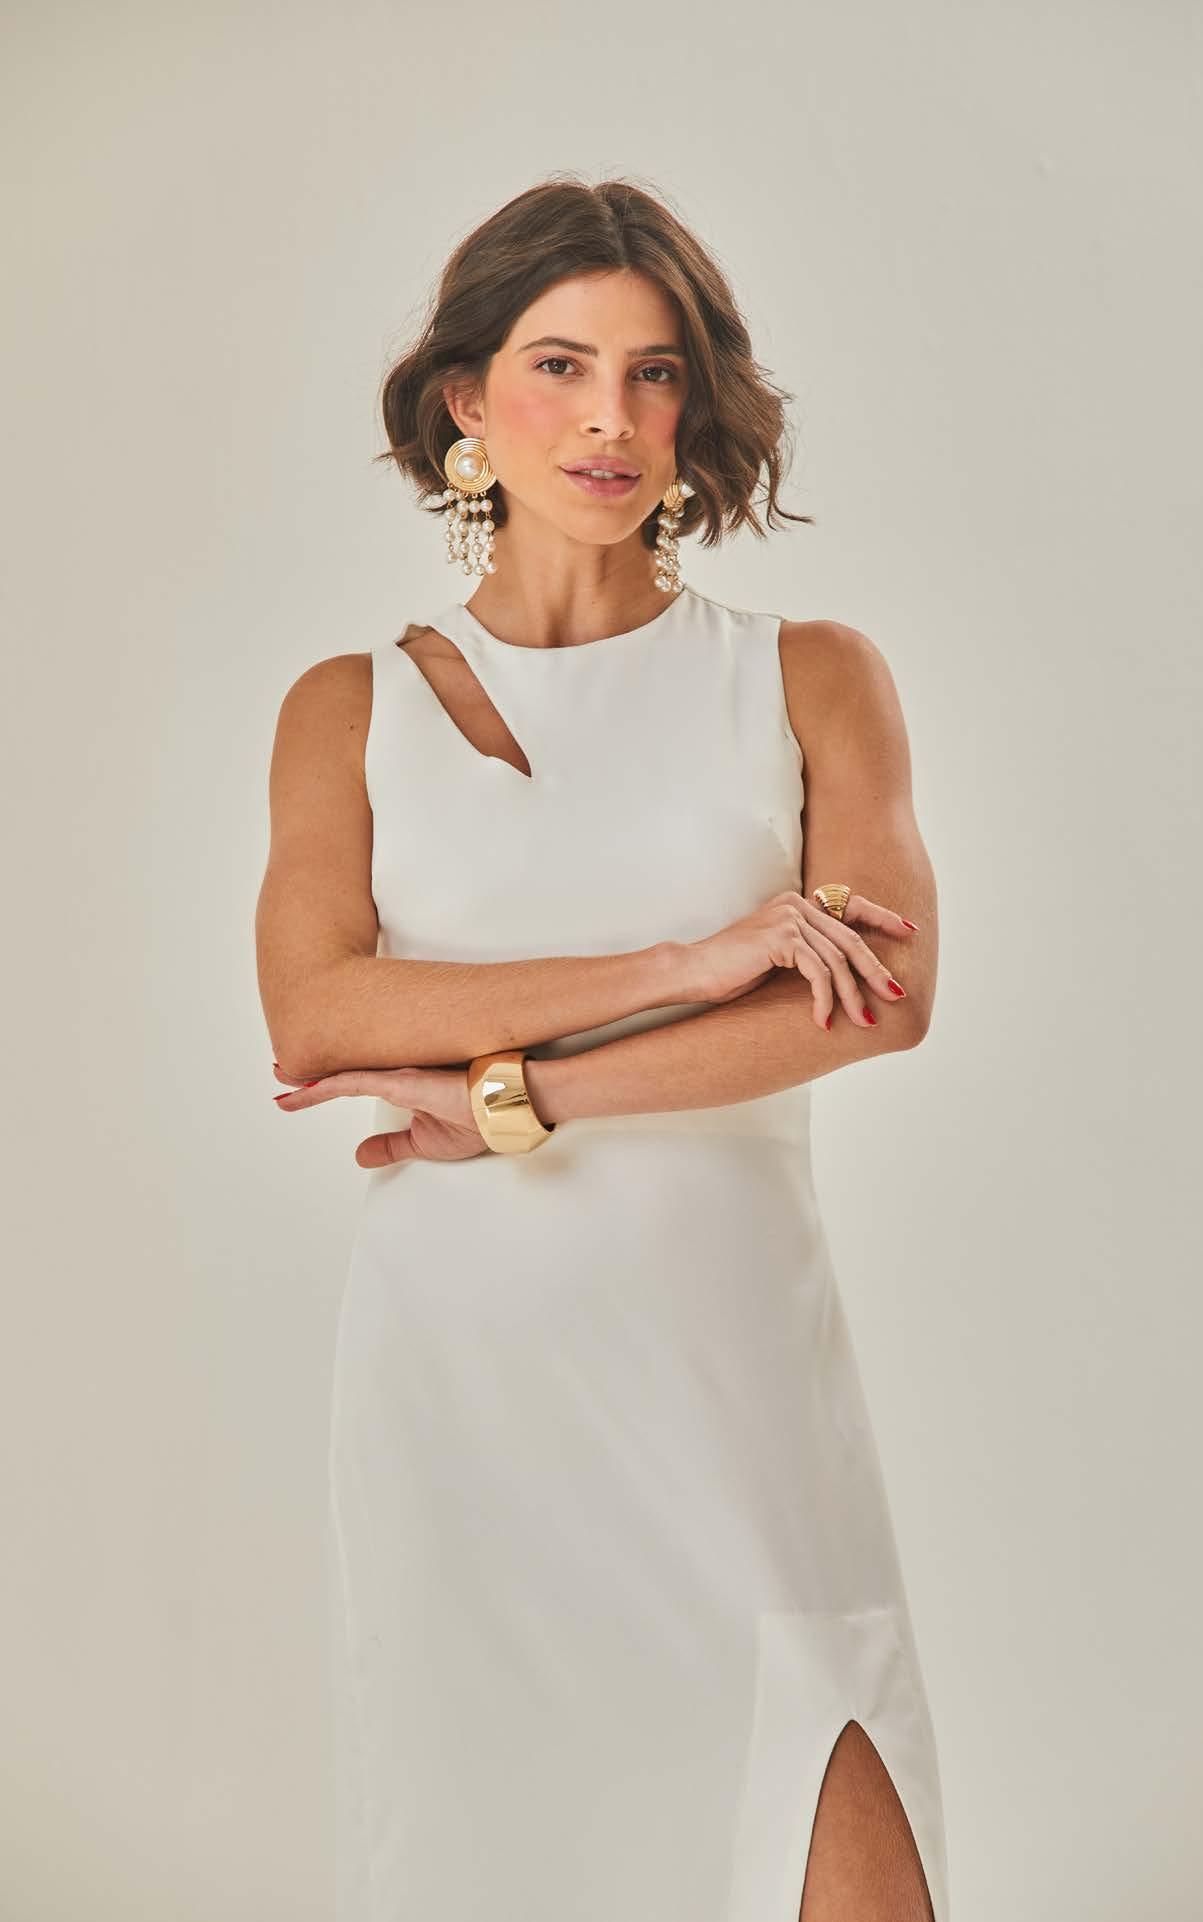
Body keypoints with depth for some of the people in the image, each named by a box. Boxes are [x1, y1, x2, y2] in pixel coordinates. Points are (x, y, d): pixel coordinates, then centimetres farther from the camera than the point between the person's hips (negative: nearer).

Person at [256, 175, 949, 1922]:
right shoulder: (351, 711, 9)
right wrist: (684, 964, -14)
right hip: (455, 1350, 1)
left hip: (725, 1343, -1)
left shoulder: (809, 679, 8)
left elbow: (889, 994, -8)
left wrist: (510, 1097, -11)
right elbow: (314, 1012, -7)